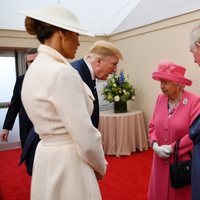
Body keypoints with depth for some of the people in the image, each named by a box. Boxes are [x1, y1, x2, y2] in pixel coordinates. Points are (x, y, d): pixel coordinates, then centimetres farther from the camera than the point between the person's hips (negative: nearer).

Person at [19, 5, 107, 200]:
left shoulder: (35, 69, 7)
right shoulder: (62, 72, -22)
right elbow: (85, 137, -23)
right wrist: (101, 166, -4)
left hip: (48, 157, 9)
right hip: (67, 163, -9)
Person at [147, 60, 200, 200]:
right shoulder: (161, 99, 1)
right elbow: (153, 126, 7)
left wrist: (172, 148, -16)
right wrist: (155, 145, -9)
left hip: (183, 162, -4)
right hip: (161, 160, 5)